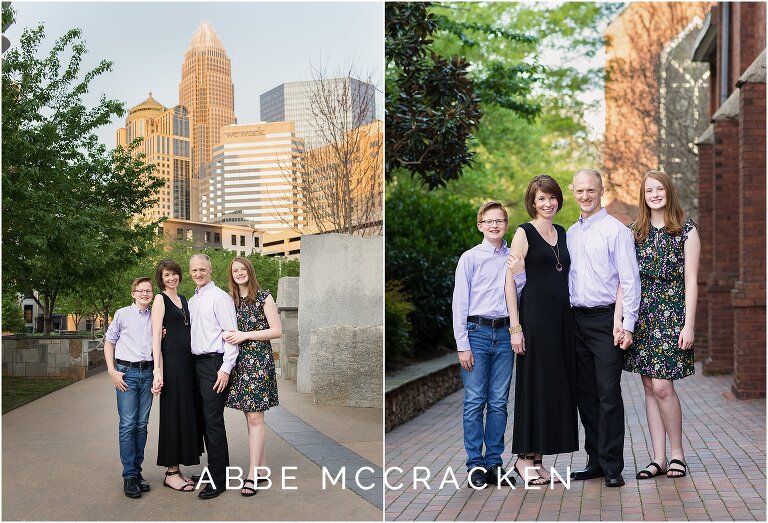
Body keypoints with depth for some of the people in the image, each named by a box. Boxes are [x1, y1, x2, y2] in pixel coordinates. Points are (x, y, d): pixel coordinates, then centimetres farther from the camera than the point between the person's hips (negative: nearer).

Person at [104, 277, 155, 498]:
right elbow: (109, 341, 6)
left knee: (142, 425, 6)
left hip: (147, 372, 3)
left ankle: (137, 471, 14)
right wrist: (112, 371, -3)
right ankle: (129, 476, -2)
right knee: (128, 425, -6)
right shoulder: (122, 314, 3)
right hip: (126, 372, -3)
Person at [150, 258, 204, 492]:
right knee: (173, 413, -4)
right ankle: (171, 473, 5)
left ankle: (176, 469, 19)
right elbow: (156, 335, -10)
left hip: (187, 359, 7)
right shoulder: (160, 299, -3)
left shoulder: (183, 299, 18)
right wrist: (157, 369, -19)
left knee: (187, 412, 9)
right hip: (171, 360, -7)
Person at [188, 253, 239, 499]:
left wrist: (226, 368, -17)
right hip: (197, 363, 8)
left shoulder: (220, 297, -7)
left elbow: (231, 334, -12)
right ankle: (215, 469, 23)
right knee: (205, 420, 12)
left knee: (213, 420, -9)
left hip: (214, 363, -8)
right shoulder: (191, 301, 17)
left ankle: (218, 480, -3)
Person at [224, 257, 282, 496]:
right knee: (249, 416, 9)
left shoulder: (264, 297, -3)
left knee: (255, 418, -8)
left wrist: (245, 335, -13)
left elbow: (277, 331, -6)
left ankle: (252, 475, -7)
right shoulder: (230, 300, 12)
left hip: (258, 361, -5)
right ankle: (261, 467, 18)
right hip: (238, 362, 6)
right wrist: (227, 335, -1)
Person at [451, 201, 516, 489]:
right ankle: (475, 465, 8)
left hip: (504, 334, 3)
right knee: (474, 401, -1)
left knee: (499, 402, 6)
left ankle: (494, 463, 15)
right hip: (477, 332, -3)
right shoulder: (470, 258, 1)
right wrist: (462, 345, -6)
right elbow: (460, 303, -1)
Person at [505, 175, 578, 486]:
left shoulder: (562, 233, 16)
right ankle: (524, 457, 8)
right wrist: (515, 326, -15)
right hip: (535, 314, -6)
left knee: (557, 384, 7)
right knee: (535, 384, -3)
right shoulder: (525, 233, -3)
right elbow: (510, 279, -9)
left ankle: (537, 457, 16)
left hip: (561, 316, 6)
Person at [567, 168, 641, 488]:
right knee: (586, 395, 10)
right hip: (577, 319, 6)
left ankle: (613, 467, 2)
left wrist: (627, 325, -14)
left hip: (605, 319, -6)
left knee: (608, 394, -6)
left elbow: (629, 281, -9)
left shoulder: (616, 230, -4)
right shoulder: (570, 234, 15)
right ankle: (595, 461, 20)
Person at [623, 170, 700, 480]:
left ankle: (677, 453, 10)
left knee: (662, 386, -10)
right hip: (641, 314, 4)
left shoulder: (686, 230, 1)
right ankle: (659, 459, 12)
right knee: (649, 387, 5)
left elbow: (691, 280, -3)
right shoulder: (635, 231, 10)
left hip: (671, 314, -4)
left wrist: (688, 324, -9)